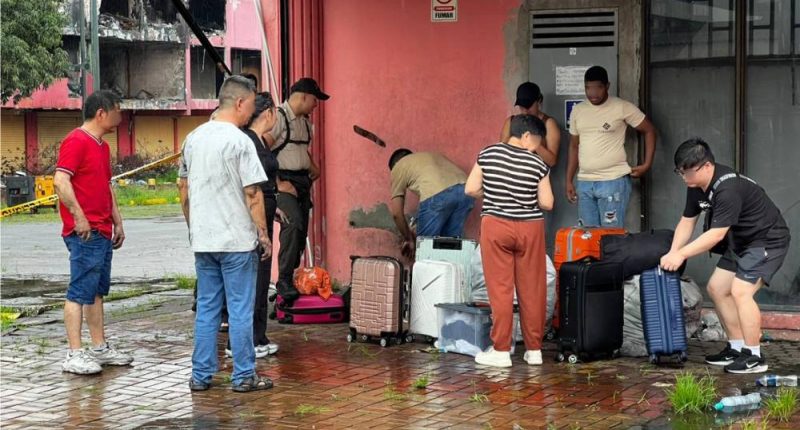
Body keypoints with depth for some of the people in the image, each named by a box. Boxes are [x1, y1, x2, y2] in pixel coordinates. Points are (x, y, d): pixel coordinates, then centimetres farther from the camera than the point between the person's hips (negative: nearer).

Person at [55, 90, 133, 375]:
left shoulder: (102, 146, 18)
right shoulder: (76, 141, -12)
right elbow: (60, 181, -22)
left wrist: (117, 222, 20)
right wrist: (79, 217, -23)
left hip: (103, 232, 10)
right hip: (84, 233, -10)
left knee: (98, 291, 13)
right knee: (80, 291, -9)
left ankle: (100, 348, 20)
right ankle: (74, 355, -8)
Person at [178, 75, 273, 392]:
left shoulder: (193, 138, 8)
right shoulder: (239, 141, -13)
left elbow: (183, 190, 15)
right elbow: (253, 194, -13)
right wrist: (263, 233, -5)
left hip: (202, 240, 6)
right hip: (237, 239, -6)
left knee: (206, 307, 11)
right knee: (241, 309, 1)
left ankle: (201, 375, 14)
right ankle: (244, 376, 6)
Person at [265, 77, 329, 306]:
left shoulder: (306, 122, 18)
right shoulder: (278, 118, -11)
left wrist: (313, 167, 15)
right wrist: (278, 184, -19)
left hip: (303, 182, 9)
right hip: (284, 181, -9)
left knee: (300, 232, 7)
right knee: (293, 224, -24)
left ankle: (290, 284, 14)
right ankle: (285, 283, -23)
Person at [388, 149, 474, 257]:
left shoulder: (398, 168, 25)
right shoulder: (432, 155, 40)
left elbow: (397, 213, 22)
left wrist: (408, 239, 36)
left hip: (437, 195, -5)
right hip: (465, 190, 5)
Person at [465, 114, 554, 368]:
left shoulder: (488, 155, -1)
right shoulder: (538, 165, -3)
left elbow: (471, 189, -1)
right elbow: (547, 204, -4)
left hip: (496, 226, 0)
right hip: (529, 228, 0)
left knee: (500, 288, 3)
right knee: (532, 289, 8)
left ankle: (501, 350, 3)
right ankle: (534, 349, 14)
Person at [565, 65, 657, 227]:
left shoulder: (623, 107, -5)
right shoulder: (577, 110, 10)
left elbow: (649, 130, 3)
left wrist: (647, 164, -4)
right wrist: (569, 181, 13)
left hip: (614, 181, -5)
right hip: (584, 183, 5)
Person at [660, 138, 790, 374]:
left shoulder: (728, 189, -31)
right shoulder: (697, 186, -1)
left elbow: (716, 234, -33)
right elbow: (686, 222, 4)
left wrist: (681, 255, -32)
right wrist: (672, 254, -9)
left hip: (768, 240, -10)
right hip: (741, 242, 10)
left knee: (740, 291, -21)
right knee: (717, 288, 9)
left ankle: (754, 357, -14)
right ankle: (737, 348, 18)